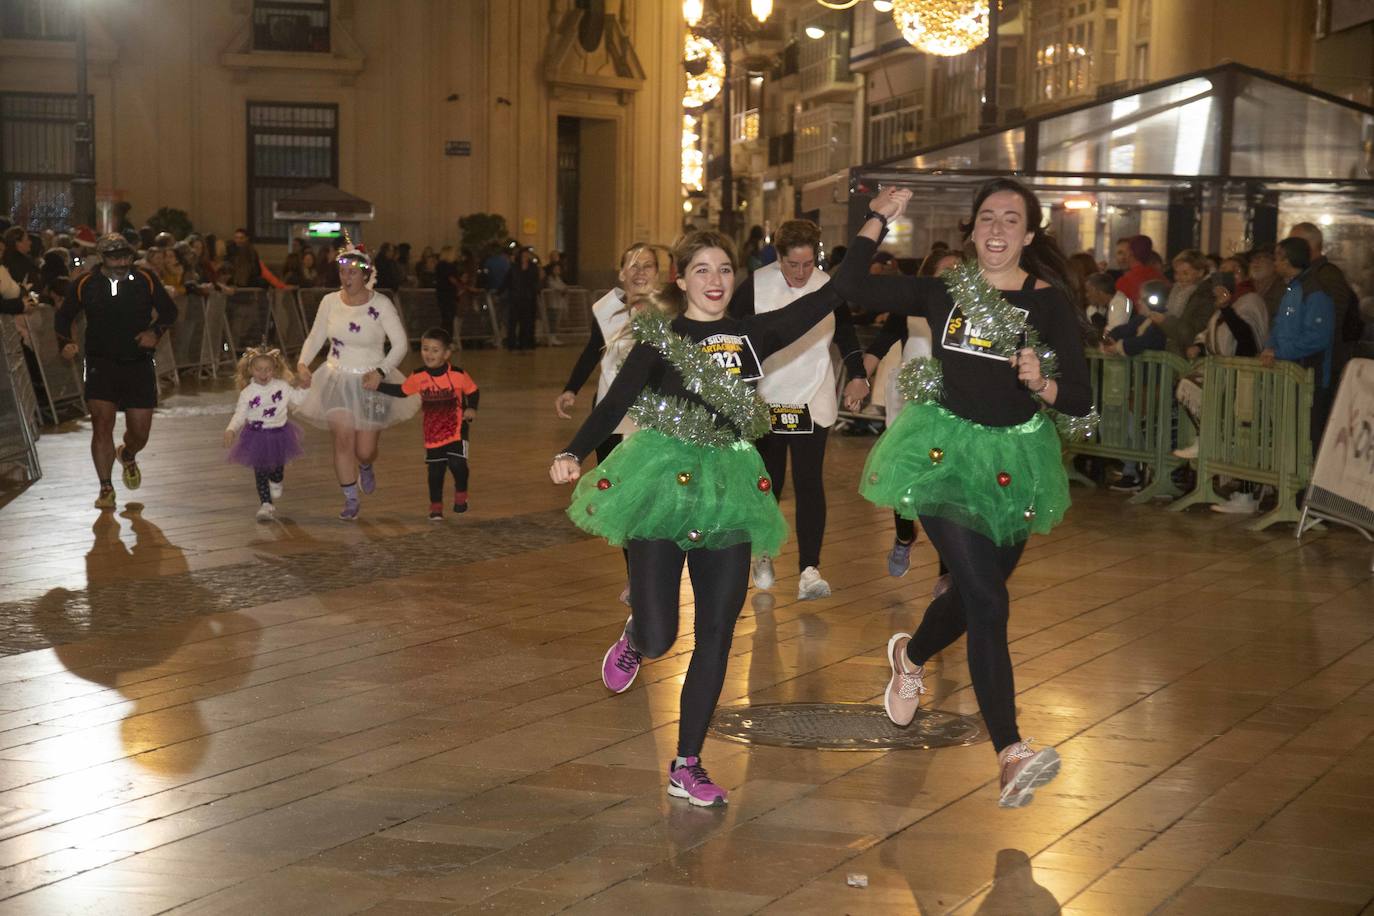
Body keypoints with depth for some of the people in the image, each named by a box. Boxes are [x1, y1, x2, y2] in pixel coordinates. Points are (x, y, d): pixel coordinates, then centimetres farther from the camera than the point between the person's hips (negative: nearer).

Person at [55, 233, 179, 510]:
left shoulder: (146, 280, -2)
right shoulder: (87, 285, -2)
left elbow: (169, 311, 9)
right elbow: (63, 317, 11)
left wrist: (155, 331, -10)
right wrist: (66, 342, -7)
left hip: (139, 364, 1)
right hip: (101, 363, -1)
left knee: (140, 432, 5)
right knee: (102, 424, -15)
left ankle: (127, 455, 42)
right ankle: (106, 488, -4)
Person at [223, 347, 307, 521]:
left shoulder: (282, 386, -5)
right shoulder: (247, 393, -10)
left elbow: (297, 400, 8)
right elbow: (240, 415, -9)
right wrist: (230, 430, -23)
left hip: (279, 433, 2)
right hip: (257, 436, -2)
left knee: (278, 466, 17)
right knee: (260, 471, 1)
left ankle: (276, 483, 52)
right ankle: (266, 504, 9)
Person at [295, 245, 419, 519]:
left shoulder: (381, 304, -11)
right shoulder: (330, 302, -2)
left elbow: (401, 344, -10)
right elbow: (315, 338, 8)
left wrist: (381, 372, -24)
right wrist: (303, 363, -10)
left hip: (371, 383, -2)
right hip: (337, 381, 2)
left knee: (365, 451, 2)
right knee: (343, 440, -11)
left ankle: (365, 467, 41)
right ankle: (350, 499, 5)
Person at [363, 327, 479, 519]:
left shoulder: (458, 375, -13)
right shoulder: (419, 377, -4)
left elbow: (472, 391, 2)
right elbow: (402, 391, 10)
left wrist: (471, 409, -13)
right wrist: (378, 385, 5)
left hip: (456, 429, -3)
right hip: (433, 432, 3)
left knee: (457, 463, -17)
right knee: (435, 470, 8)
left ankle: (461, 495, 12)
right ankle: (436, 506, 25)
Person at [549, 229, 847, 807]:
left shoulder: (752, 336, 7)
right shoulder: (660, 340, -3)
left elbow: (833, 295, 4)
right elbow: (616, 402, -15)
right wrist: (574, 453, -31)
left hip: (729, 488, 4)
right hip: (661, 482, -4)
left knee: (717, 635, 3)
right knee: (657, 639, -7)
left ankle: (688, 766, 13)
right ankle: (634, 638, 33)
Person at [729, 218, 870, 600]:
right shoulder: (754, 286, -9)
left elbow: (846, 335, 13)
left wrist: (858, 375, 2)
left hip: (812, 404, 1)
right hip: (764, 402, 0)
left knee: (809, 483, -9)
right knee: (767, 483, 10)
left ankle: (809, 569, -12)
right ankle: (763, 556, 31)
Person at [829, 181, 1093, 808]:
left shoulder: (1050, 303, -3)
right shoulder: (944, 292, 0)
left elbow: (1081, 401, -7)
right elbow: (850, 287, 0)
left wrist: (1042, 385, -26)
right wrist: (878, 220, -1)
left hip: (1012, 459, 2)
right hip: (946, 449, -2)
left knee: (974, 593, 17)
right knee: (987, 601, -15)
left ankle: (911, 655, 51)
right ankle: (1011, 754, -18)